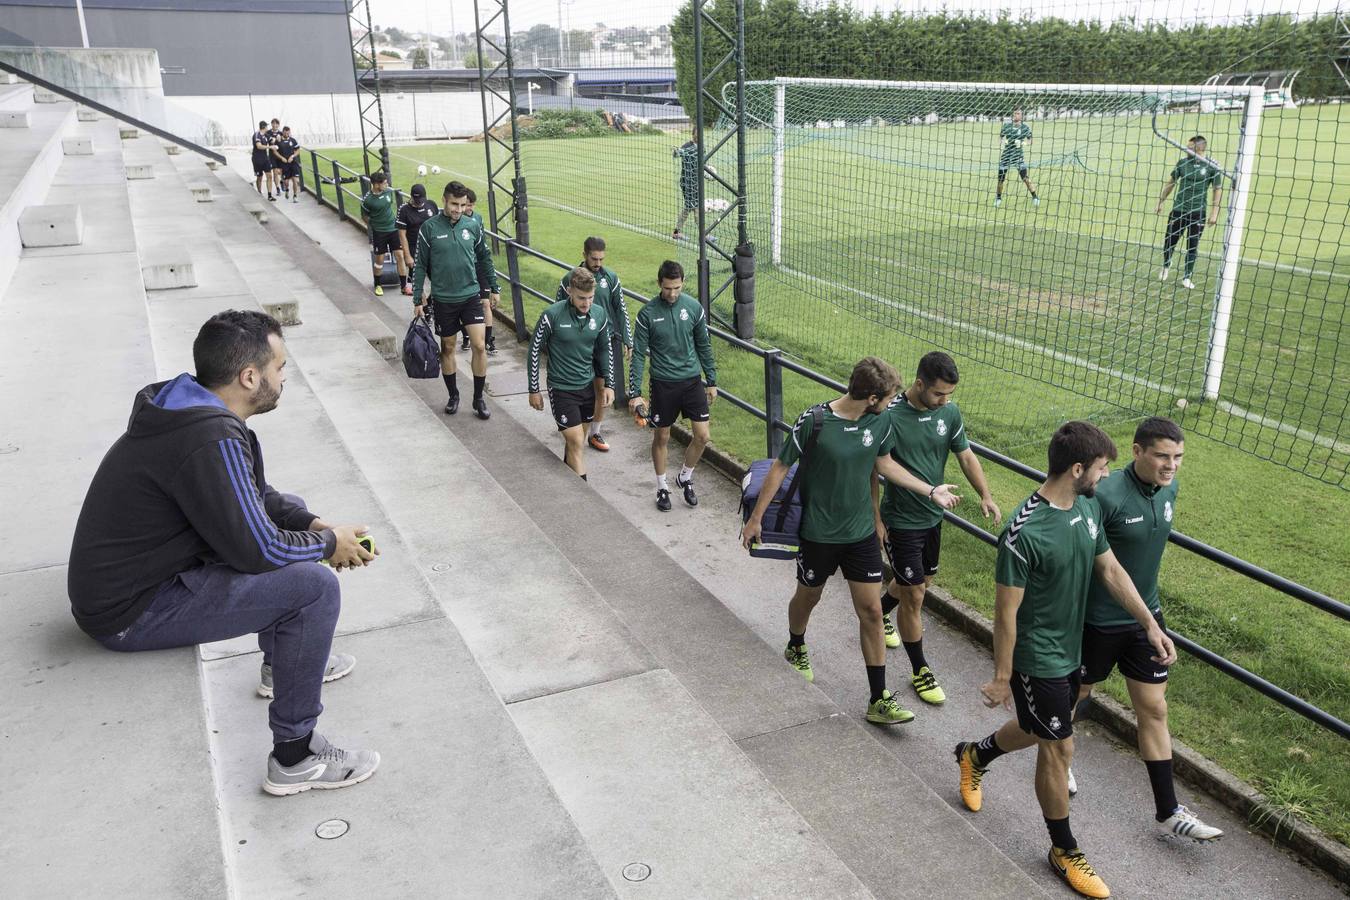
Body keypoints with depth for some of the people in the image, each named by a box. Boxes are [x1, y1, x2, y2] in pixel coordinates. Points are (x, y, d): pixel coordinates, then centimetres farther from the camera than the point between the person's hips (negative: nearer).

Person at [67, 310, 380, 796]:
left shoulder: (189, 407, 3)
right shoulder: (212, 440, -28)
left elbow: (255, 494, 16)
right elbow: (258, 550, -24)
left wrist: (309, 523, 2)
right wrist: (329, 543, -7)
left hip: (131, 573, 10)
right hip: (130, 612, -10)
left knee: (289, 514, 18)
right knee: (313, 586, -19)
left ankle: (284, 663, 31)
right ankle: (295, 758, -7)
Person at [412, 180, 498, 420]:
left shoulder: (472, 225, -1)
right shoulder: (429, 228, -7)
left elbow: (485, 258, 12)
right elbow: (420, 265, -1)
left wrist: (493, 288, 15)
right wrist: (417, 300, -1)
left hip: (471, 295, 1)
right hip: (443, 299, -1)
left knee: (479, 346, -6)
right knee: (448, 348, 11)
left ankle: (478, 398, 8)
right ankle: (453, 395, 28)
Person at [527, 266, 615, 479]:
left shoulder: (600, 314, -6)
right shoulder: (552, 315, -20)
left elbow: (605, 350, 9)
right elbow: (535, 350, -9)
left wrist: (609, 384, 6)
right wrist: (534, 390, -5)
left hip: (587, 386, 5)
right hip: (561, 388, -5)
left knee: (578, 439, 17)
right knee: (576, 442, -7)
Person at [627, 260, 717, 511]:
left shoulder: (694, 308, -4)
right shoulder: (647, 314, -11)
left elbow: (704, 346, 7)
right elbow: (639, 354, -6)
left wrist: (711, 381, 9)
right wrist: (635, 393, -9)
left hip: (692, 380, 2)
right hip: (663, 384, -2)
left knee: (702, 436, 0)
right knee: (662, 438, 10)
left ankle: (685, 478, 25)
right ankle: (662, 487, 28)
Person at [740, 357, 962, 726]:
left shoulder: (880, 422, -8)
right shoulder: (814, 422, -23)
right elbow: (780, 468, -12)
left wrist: (931, 491, 9)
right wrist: (755, 518, -7)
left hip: (861, 533, 3)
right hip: (818, 533, -3)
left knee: (871, 612, 3)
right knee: (808, 597, 20)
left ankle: (878, 701, 13)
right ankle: (796, 648, 53)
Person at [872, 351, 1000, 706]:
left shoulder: (950, 412, -6)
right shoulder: (890, 416, -23)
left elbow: (966, 454, 6)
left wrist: (985, 496, -8)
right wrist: (875, 518, -11)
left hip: (933, 516, 7)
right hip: (900, 521, -6)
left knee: (921, 581, 23)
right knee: (914, 596, 0)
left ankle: (879, 613, 53)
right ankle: (920, 671, 16)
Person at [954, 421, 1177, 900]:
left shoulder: (1089, 507, -4)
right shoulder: (1025, 532, -29)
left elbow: (1111, 569, 9)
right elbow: (1006, 612, -22)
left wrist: (1150, 623, 5)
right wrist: (1001, 678, -14)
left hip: (1072, 648, 8)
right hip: (1037, 659, -8)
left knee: (1038, 730, 25)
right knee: (1059, 749, 6)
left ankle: (973, 756, 53)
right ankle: (1064, 851, 28)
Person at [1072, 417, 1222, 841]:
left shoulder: (1168, 488, -3)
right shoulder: (1106, 495, -27)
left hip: (1145, 616, 6)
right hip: (1098, 620, -6)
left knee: (1154, 711, 11)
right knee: (1073, 696, 16)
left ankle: (1168, 811, 21)